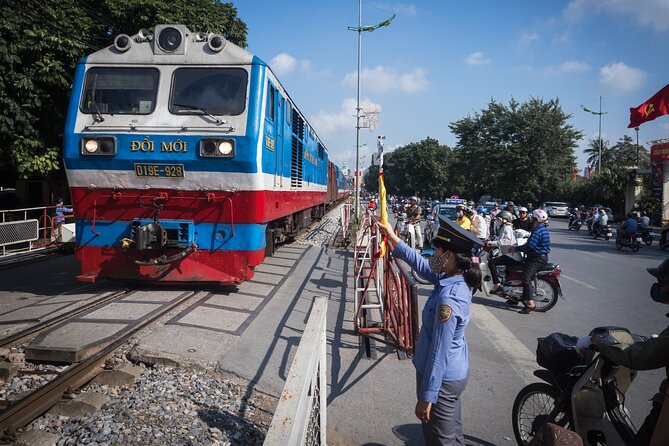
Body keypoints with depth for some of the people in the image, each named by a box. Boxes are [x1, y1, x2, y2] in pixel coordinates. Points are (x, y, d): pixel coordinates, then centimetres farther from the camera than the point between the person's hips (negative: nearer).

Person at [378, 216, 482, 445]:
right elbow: (421, 265, 11)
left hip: (442, 379, -8)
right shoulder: (457, 279, -5)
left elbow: (439, 353, -27)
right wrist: (394, 239, 13)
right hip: (455, 373, 8)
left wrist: (426, 397, -20)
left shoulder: (448, 299, -31)